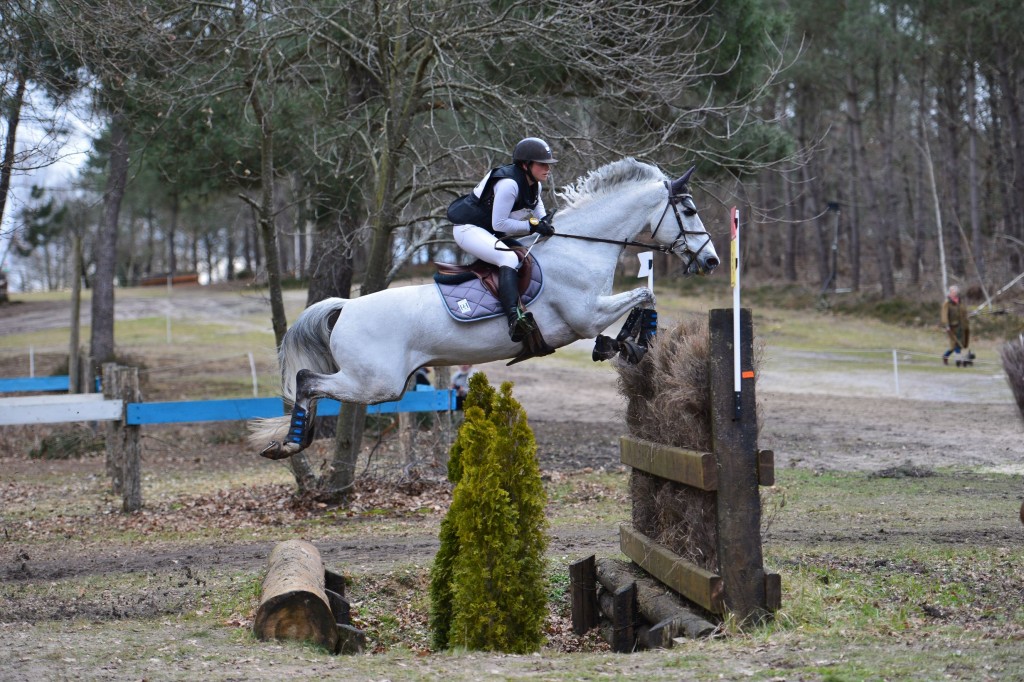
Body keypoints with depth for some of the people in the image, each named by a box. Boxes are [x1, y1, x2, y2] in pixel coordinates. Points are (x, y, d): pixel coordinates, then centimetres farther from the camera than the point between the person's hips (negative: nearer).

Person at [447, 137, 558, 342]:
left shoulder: (534, 185, 3)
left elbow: (536, 203, 23)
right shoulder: (508, 184, -26)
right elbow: (499, 224, -25)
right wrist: (533, 227, -22)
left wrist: (544, 223, 1)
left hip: (490, 232, 11)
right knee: (509, 258, -33)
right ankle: (514, 318, -51)